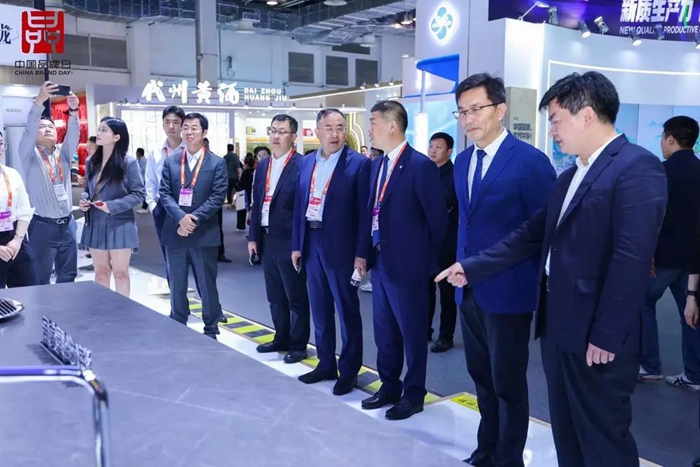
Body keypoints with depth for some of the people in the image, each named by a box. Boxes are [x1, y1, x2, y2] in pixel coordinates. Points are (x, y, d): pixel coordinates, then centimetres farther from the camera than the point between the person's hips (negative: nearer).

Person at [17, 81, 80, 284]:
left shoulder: (63, 152, 11)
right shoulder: (29, 155, 1)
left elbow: (73, 134, -6)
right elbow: (28, 131, -17)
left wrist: (73, 111, -26)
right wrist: (39, 102, -31)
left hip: (67, 224, 4)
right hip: (42, 226, -4)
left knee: (68, 276, 10)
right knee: (41, 279, 2)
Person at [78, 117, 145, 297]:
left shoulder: (129, 163, -9)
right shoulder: (91, 162, 7)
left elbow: (139, 194, -10)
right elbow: (88, 190, 19)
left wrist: (112, 206, -19)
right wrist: (84, 201, -4)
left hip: (120, 225, -5)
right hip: (95, 224, 5)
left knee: (120, 273, 4)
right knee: (101, 272, 13)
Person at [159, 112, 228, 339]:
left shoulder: (217, 163, 0)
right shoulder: (170, 162, 8)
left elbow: (217, 198, -7)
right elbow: (164, 194, 0)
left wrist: (194, 218, -17)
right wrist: (181, 217, -17)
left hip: (205, 234, -2)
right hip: (175, 232, 3)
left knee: (207, 285, 6)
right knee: (177, 286, 11)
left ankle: (211, 331, 18)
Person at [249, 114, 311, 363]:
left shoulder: (302, 165, -11)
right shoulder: (263, 165, 11)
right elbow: (256, 203, 14)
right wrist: (253, 237, 10)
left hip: (289, 241, -7)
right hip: (266, 240, 7)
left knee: (296, 297, 6)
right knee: (275, 296, 17)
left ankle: (298, 344, 18)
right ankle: (281, 339, 31)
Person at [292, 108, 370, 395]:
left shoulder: (359, 163, -8)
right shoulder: (306, 163, 9)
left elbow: (364, 211, -11)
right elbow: (299, 206, 12)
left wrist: (361, 253, -14)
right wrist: (296, 245, 9)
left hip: (341, 247, -6)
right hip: (311, 244, 6)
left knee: (347, 310, 6)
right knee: (319, 309, 15)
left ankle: (349, 370, 19)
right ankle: (326, 364, 29)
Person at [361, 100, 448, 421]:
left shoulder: (421, 165, -16)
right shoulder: (377, 165, 10)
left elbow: (437, 218, -12)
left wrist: (428, 259, -2)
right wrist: (368, 253, 11)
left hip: (407, 265, -8)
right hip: (380, 262, 8)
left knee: (412, 332, 7)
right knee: (384, 331, 17)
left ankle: (413, 394, 23)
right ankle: (389, 387, 33)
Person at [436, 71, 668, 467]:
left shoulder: (637, 167, -14)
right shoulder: (570, 177, 15)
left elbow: (632, 258, -21)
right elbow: (532, 236, 16)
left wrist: (606, 336, -20)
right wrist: (473, 268, 12)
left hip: (597, 336, -8)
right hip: (558, 326, 9)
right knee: (567, 434, 19)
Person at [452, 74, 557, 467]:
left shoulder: (530, 161, -13)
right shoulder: (462, 162, 9)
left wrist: (540, 287, -7)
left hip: (507, 290, -7)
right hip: (469, 288, 7)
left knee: (508, 382, 7)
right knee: (482, 377, 19)